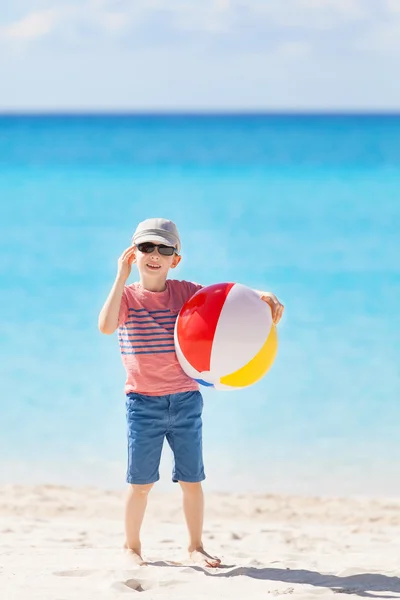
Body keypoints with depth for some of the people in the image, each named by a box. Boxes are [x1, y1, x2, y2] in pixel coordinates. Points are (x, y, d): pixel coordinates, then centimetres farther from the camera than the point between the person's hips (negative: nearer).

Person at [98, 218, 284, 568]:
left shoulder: (186, 293, 1)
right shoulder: (126, 295, -3)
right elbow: (106, 326, -23)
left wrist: (262, 297, -31)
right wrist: (122, 277, -23)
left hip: (185, 399, 2)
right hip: (143, 402, -2)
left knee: (192, 480, 6)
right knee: (141, 482, 2)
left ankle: (196, 547, 21)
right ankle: (132, 546, 21)